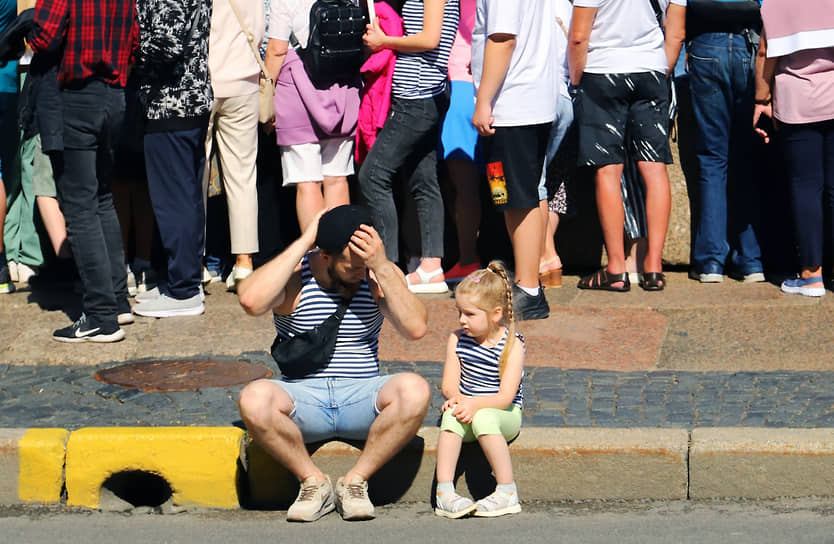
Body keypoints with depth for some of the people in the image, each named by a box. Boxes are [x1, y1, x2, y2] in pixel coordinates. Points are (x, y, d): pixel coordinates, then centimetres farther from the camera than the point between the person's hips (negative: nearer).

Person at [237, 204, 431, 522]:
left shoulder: (380, 276, 0)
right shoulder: (294, 276, -4)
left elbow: (416, 328, -15)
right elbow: (251, 301, -27)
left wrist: (381, 268, -22)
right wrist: (302, 243, -20)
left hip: (362, 396, 1)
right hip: (302, 398, -1)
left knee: (414, 391, -31)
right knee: (254, 399, -34)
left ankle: (355, 481, -11)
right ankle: (314, 482, -10)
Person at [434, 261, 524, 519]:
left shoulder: (512, 345, -10)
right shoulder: (457, 340, 4)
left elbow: (506, 396, -17)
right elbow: (449, 384, 1)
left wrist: (475, 404, -33)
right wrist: (456, 398, -23)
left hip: (504, 414, -3)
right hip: (467, 406, 3)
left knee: (483, 418, -37)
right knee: (452, 415, -32)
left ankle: (507, 493, -30)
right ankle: (444, 492, -39)